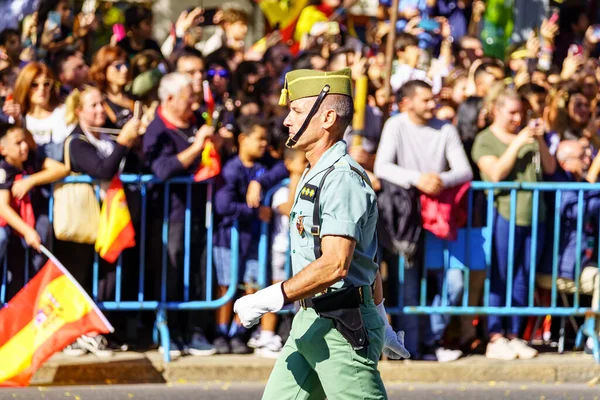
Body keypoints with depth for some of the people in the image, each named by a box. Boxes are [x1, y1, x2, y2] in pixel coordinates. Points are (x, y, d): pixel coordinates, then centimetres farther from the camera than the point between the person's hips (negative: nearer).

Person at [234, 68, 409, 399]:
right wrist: (380, 319, 31)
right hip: (310, 322, 10)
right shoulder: (315, 176, 17)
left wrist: (267, 300, -27)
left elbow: (335, 265, -27)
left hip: (344, 326, -10)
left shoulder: (344, 179, -16)